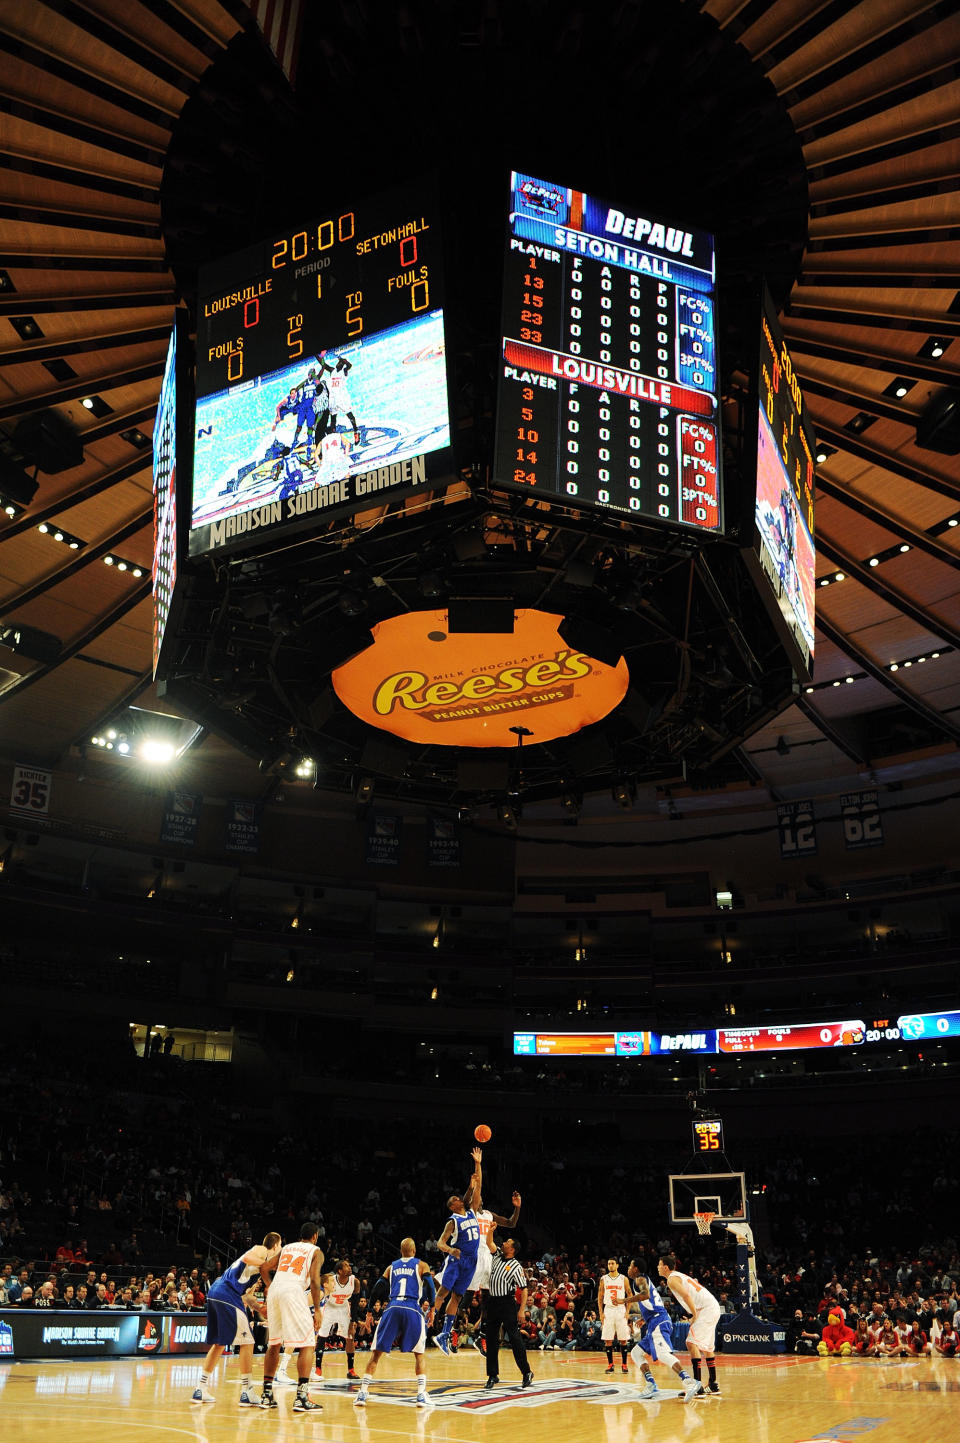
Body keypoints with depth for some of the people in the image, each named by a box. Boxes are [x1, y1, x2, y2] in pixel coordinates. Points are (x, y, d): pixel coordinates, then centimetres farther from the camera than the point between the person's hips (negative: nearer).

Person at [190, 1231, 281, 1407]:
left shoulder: (262, 1259, 28)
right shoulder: (261, 1250, 3)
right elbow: (247, 1258, -20)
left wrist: (260, 1308, 20)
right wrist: (268, 1263, -10)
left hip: (214, 1294, 10)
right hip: (228, 1295, -10)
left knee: (219, 1343, 19)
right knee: (246, 1342, -2)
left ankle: (201, 1389, 22)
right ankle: (246, 1393, 0)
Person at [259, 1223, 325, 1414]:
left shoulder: (287, 1247, 26)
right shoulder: (316, 1251, 11)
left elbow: (264, 1267, 21)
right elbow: (314, 1280, -3)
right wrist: (317, 1309, -1)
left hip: (274, 1291, 6)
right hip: (293, 1293, -6)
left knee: (273, 1344, 19)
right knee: (308, 1345, 0)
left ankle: (266, 1394, 20)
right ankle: (301, 1398, -9)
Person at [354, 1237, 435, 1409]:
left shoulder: (391, 1267, 21)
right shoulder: (422, 1265, 14)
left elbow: (376, 1291, 15)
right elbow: (429, 1286, -1)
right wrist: (431, 1307, 11)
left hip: (392, 1309, 2)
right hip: (413, 1310, -1)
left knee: (376, 1353, 11)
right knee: (419, 1354, 12)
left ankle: (363, 1392, 3)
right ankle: (421, 1394, 0)